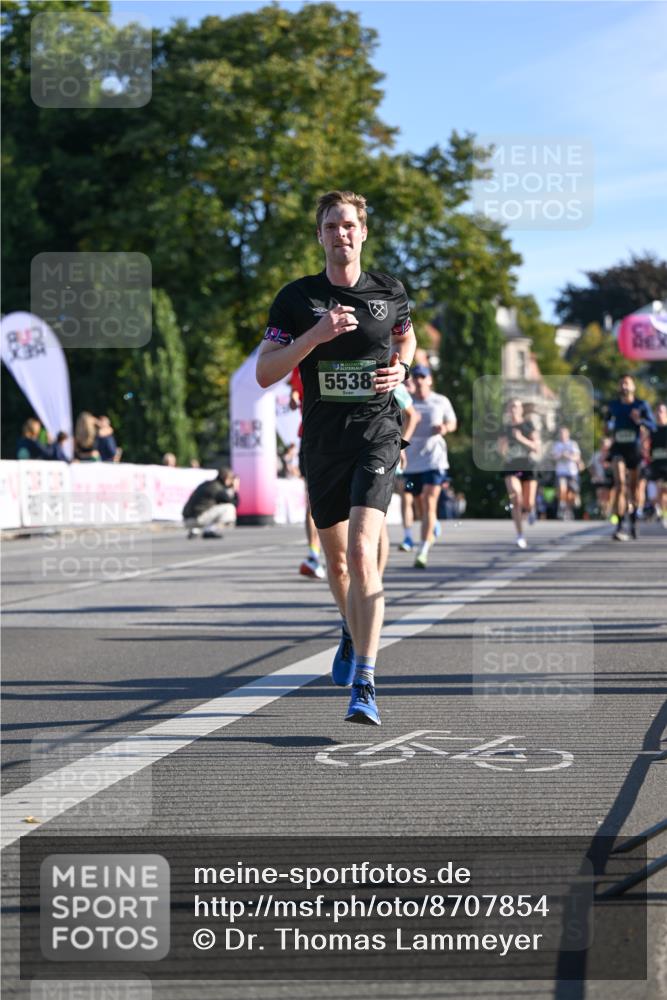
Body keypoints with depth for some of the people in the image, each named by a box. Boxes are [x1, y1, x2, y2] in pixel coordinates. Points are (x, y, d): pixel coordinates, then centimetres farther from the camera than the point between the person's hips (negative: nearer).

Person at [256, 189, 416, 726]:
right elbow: (265, 373, -5)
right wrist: (316, 335, -18)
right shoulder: (297, 297, -1)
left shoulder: (389, 291, 3)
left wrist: (400, 369, 1)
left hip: (377, 435, -2)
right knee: (336, 559, 16)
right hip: (322, 440, 2)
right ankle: (352, 633, 49)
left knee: (362, 553, -20)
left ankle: (364, 686, -22)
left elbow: (407, 337, 24)